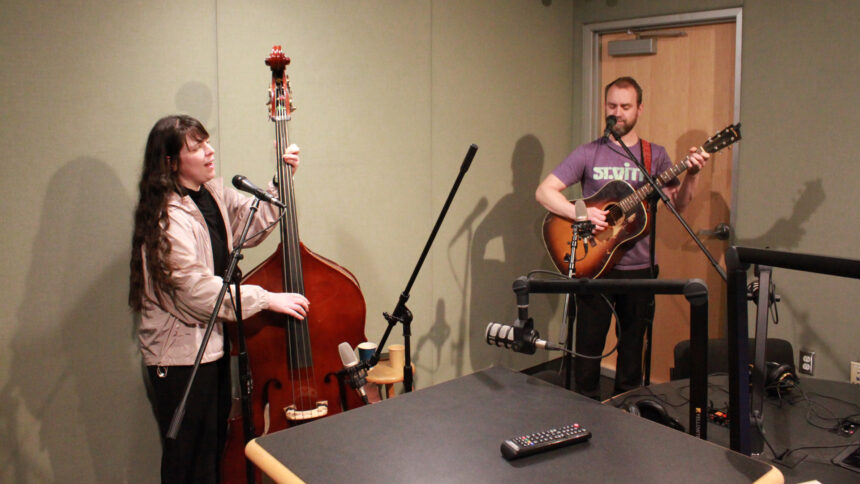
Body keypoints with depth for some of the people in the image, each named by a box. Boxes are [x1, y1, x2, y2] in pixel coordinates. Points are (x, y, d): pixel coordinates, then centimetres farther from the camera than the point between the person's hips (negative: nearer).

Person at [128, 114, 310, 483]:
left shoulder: (214, 193, 5)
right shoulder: (168, 218, -22)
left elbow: (253, 223, 13)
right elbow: (197, 289, -25)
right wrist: (267, 299, -22)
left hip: (213, 344, 9)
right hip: (180, 355, -8)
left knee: (217, 445, 21)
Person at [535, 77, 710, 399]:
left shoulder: (655, 155, 7)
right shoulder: (589, 154, 1)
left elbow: (678, 203, -1)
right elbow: (544, 191, -5)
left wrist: (692, 175, -19)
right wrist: (581, 213, -19)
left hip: (638, 268, 2)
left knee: (632, 348, 11)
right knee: (588, 347, 4)